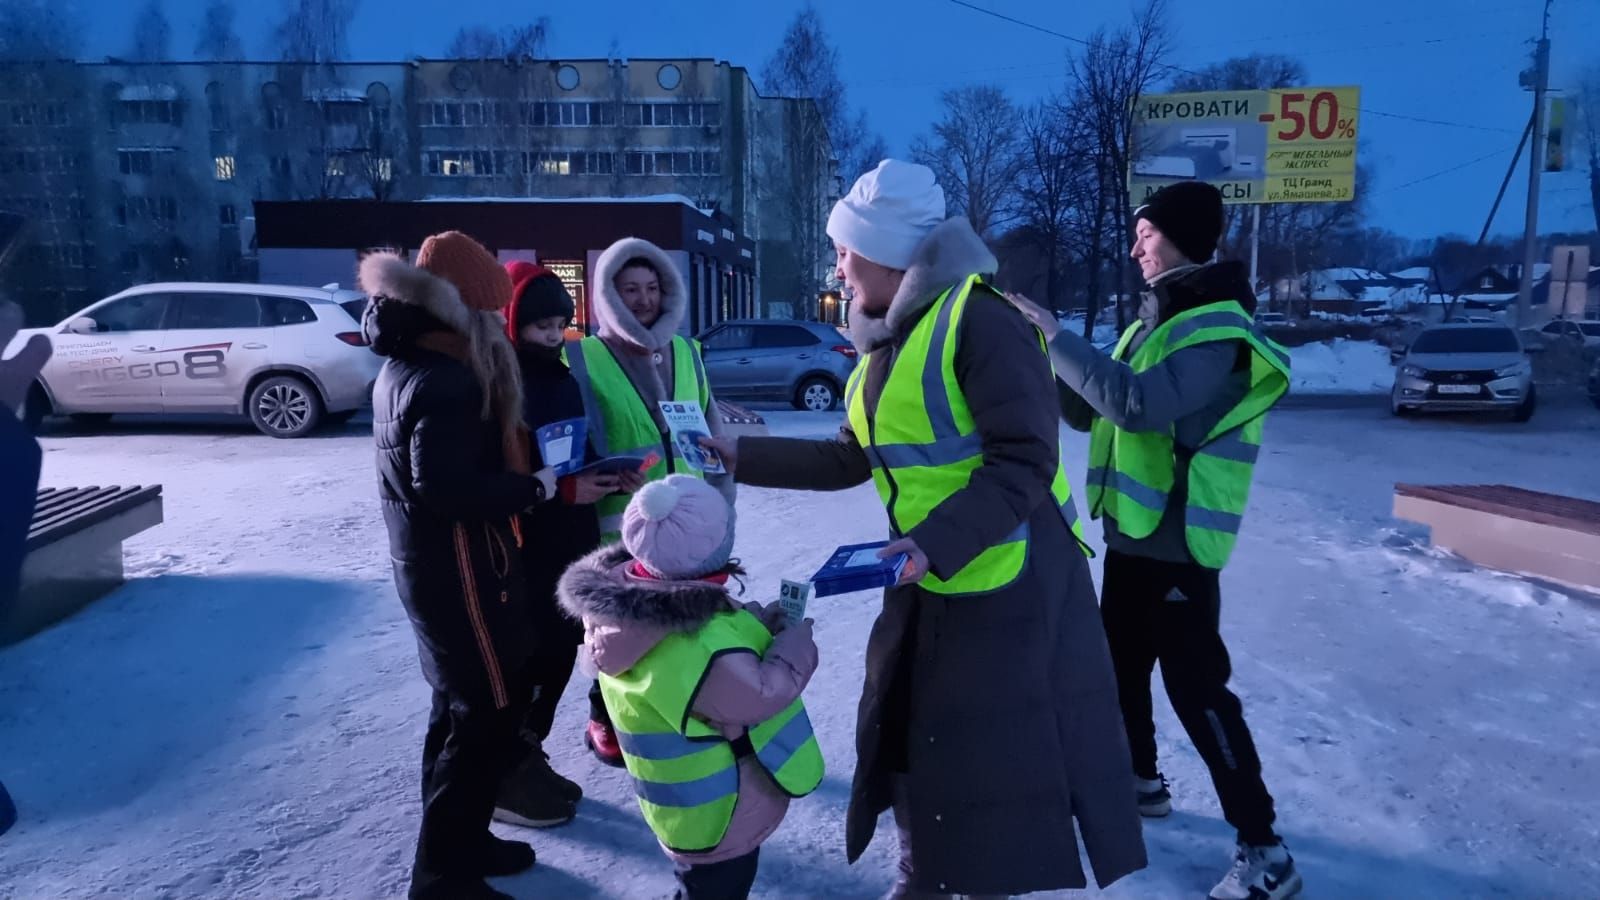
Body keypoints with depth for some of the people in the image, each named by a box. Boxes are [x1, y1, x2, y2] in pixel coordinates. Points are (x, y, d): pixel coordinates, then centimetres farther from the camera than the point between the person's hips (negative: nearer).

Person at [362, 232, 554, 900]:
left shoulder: (404, 366, 10)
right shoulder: (446, 379, -23)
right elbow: (448, 487, -31)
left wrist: (521, 473, 5)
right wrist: (540, 486, -24)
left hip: (427, 560, 11)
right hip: (458, 565, -11)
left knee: (459, 704, 20)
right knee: (491, 710, -1)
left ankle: (456, 842, 34)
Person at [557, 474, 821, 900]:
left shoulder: (629, 606, -9)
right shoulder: (699, 649, -38)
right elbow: (758, 696, -27)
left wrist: (756, 624, -5)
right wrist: (795, 644, -14)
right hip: (716, 814, -9)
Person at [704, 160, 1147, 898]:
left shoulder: (978, 319, -17)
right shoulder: (885, 344, 11)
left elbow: (1025, 461, -22)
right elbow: (849, 459, 18)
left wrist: (936, 542, -29)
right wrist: (742, 457, 15)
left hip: (1013, 589, -9)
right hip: (927, 589, 9)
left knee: (1016, 762, 0)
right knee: (915, 741, 19)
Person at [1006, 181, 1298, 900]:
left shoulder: (1219, 327, -17)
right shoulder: (1160, 319, 13)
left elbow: (1138, 404, -33)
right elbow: (1093, 413, 13)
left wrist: (1057, 337, -27)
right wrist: (1046, 362, -2)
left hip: (1175, 544, -9)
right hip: (1132, 533, 9)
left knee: (1197, 689, -6)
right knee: (1121, 666, 20)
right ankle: (1140, 780, 40)